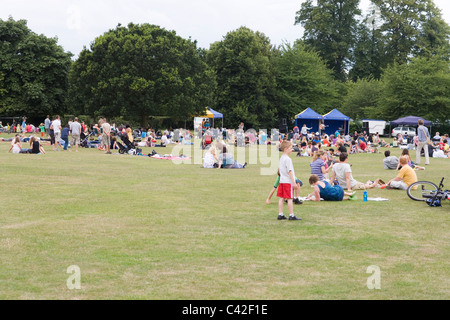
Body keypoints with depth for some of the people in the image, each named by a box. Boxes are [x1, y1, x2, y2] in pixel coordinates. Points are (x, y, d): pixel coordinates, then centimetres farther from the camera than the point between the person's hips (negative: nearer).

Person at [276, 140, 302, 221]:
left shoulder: (281, 158, 13)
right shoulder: (288, 159, -15)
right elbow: (290, 171, -18)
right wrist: (294, 182, -18)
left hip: (282, 180, 9)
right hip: (288, 181, -9)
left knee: (281, 198, 9)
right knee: (289, 199, -5)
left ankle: (280, 214, 11)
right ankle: (291, 215, -2)